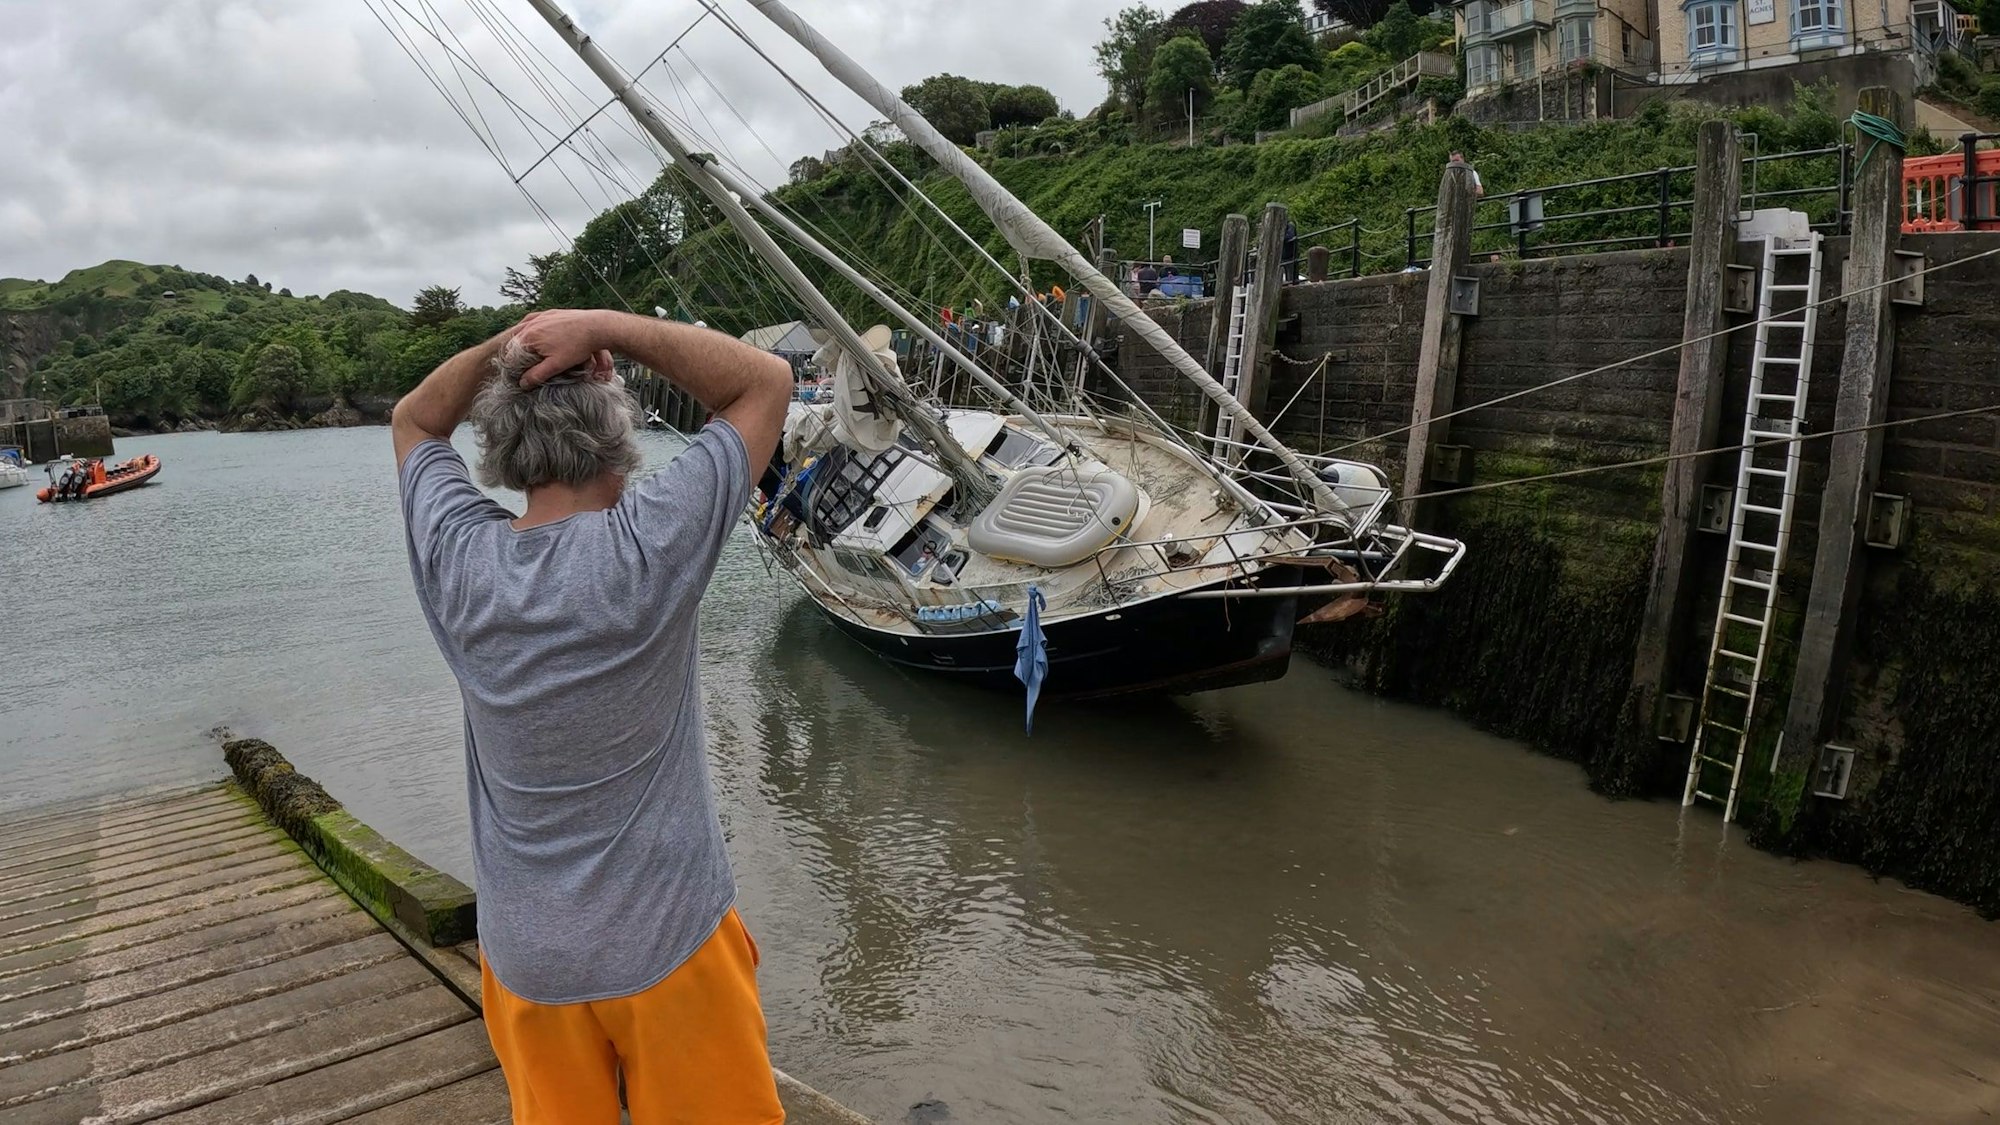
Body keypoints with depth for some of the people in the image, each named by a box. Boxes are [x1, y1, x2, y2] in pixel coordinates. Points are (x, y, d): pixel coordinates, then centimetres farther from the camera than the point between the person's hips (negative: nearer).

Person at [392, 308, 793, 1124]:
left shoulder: (456, 558, -9)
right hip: (668, 936, -4)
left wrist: (507, 343, -2)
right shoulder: (647, 546, -21)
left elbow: (413, 421, 12)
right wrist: (604, 328, -12)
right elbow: (767, 381, -10)